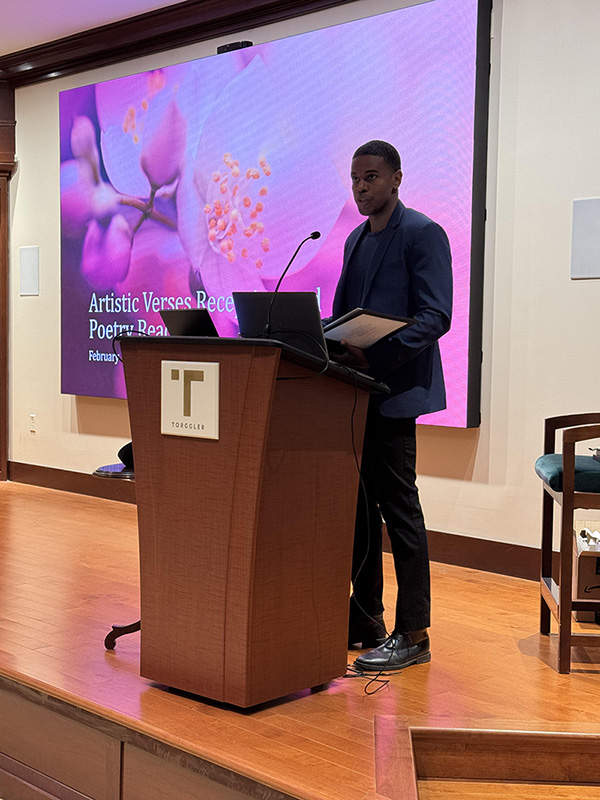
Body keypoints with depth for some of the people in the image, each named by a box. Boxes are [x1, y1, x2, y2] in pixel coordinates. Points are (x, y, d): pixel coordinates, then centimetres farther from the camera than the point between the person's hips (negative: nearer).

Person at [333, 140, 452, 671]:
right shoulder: (356, 239, 19)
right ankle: (364, 620, 22)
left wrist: (376, 355, -26)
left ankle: (413, 636, 2)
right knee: (359, 507, 11)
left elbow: (436, 317, -15)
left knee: (399, 508, -6)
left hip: (394, 392, -8)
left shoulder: (423, 234, -6)